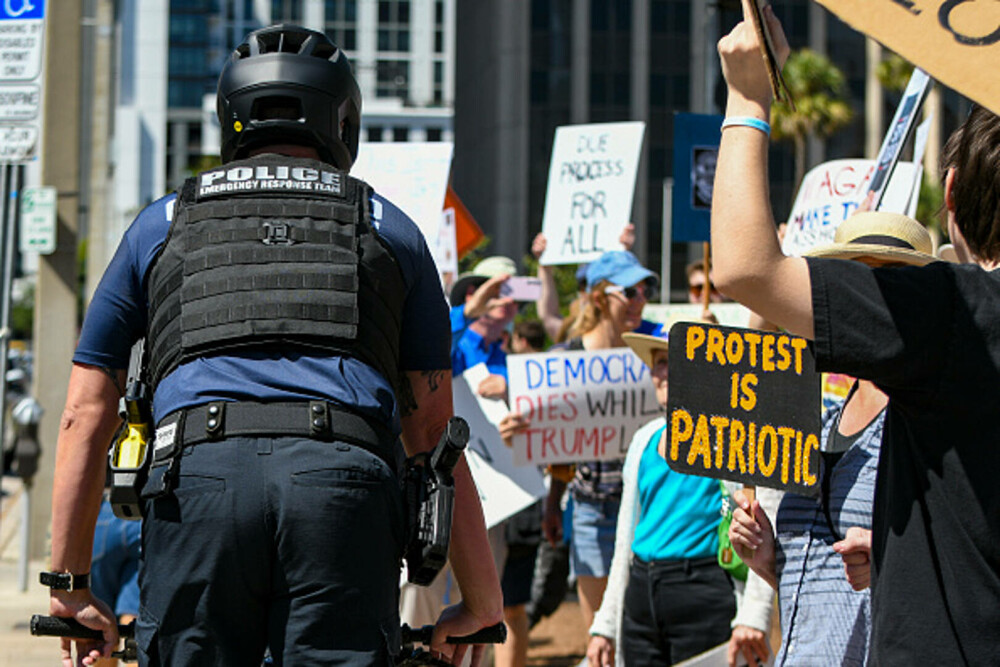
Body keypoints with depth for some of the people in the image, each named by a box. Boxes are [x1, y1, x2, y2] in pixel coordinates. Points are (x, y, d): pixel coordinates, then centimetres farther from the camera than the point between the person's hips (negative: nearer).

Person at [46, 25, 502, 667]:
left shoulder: (161, 224, 27)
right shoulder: (389, 228, 26)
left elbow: (85, 418, 24)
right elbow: (433, 428, 20)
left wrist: (70, 584, 29)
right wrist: (482, 602, 23)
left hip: (197, 476, 0)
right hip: (346, 481, 0)